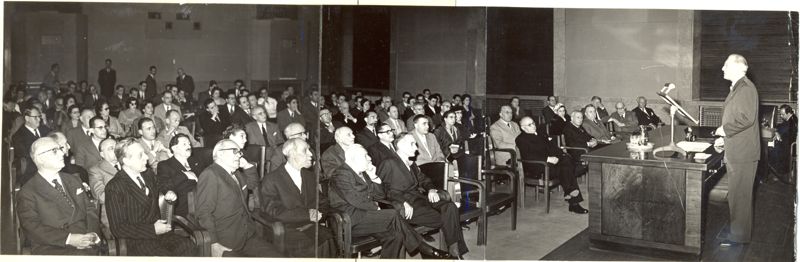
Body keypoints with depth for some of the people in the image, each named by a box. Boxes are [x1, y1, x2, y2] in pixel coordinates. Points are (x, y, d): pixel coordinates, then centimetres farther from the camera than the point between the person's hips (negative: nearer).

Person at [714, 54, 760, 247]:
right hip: (734, 151, 10)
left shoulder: (746, 88, -15)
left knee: (739, 195, -5)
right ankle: (739, 231, 26)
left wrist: (725, 129, -16)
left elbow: (747, 118, -24)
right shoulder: (736, 88, 17)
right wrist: (723, 136, 17)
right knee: (736, 194, 17)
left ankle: (739, 236, 2)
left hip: (742, 153, -10)